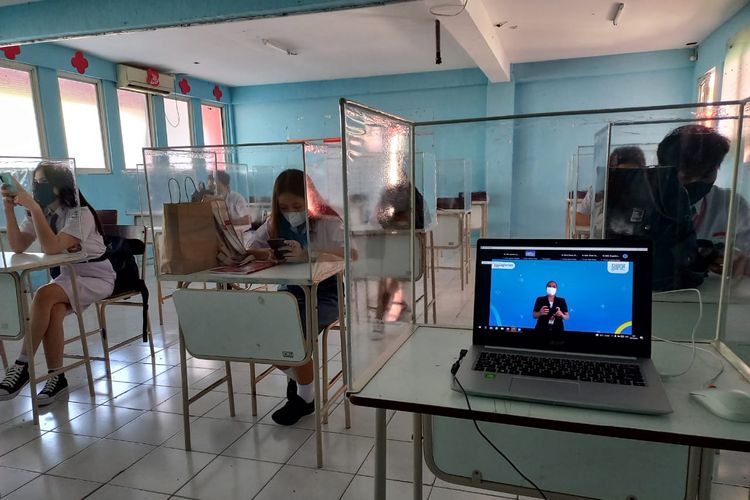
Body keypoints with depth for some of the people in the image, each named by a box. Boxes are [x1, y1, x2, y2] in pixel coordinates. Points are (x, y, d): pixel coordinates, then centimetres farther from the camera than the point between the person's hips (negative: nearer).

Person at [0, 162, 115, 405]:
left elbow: (52, 247, -30)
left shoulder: (80, 213, -16)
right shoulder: (39, 213, 6)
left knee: (44, 296, -29)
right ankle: (56, 378, -18)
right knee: (53, 311, -27)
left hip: (97, 278, -5)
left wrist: (33, 208, -33)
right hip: (66, 277, 6)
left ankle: (22, 365, -18)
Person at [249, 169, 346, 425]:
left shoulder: (328, 222, -10)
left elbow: (349, 256, -24)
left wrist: (306, 254, -39)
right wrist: (266, 254, -22)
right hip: (291, 290, 5)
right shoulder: (274, 224, 6)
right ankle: (294, 375, 15)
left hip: (324, 291, -5)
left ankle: (306, 397, 1)